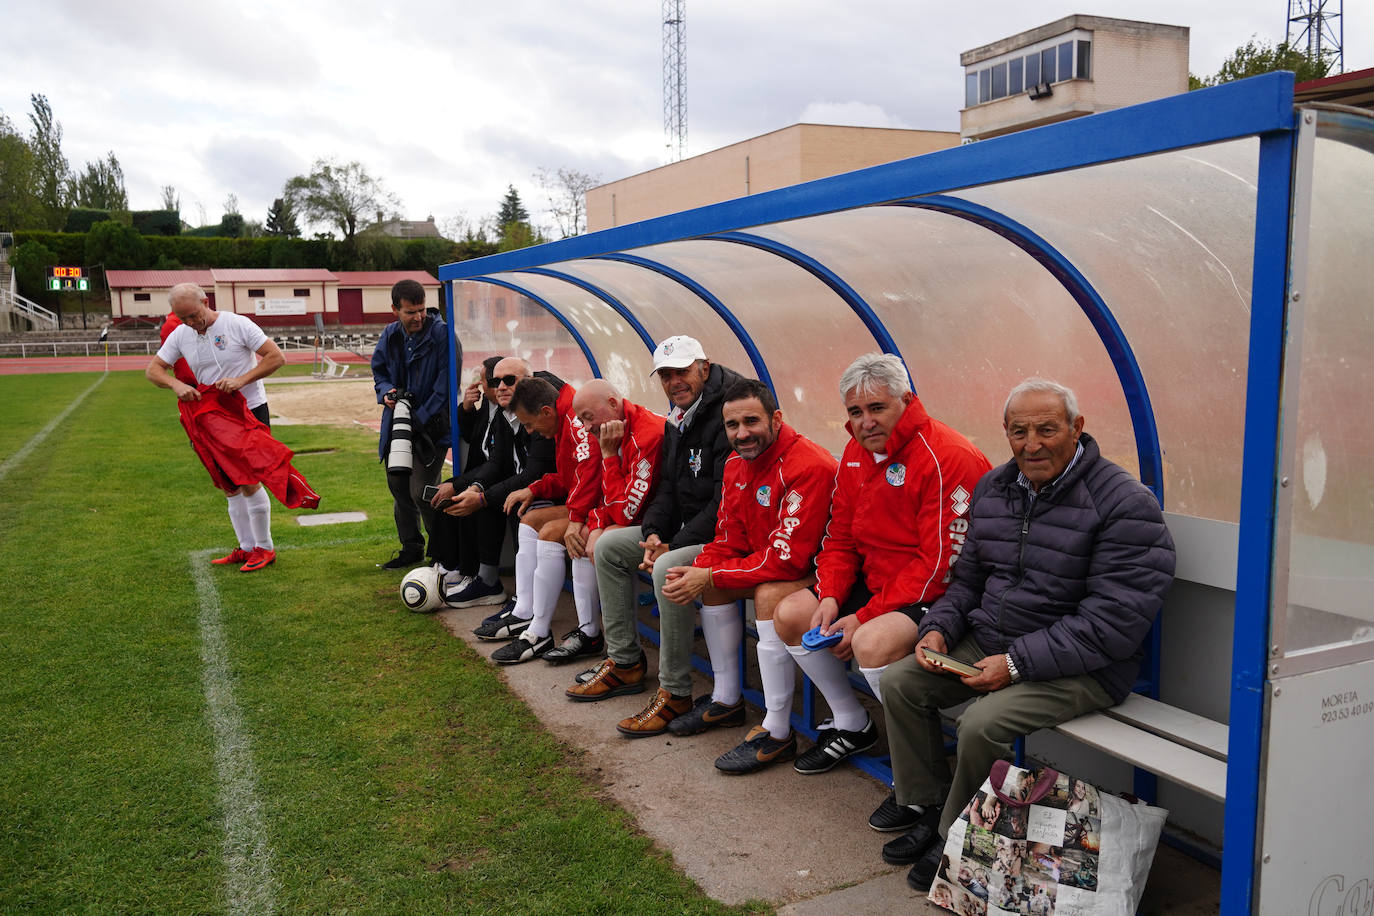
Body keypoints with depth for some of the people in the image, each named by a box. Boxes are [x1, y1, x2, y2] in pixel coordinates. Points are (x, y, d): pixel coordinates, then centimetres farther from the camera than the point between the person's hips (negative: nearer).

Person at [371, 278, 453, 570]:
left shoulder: (441, 334, -15)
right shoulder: (390, 335, 4)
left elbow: (445, 385, -15)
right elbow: (379, 371, 17)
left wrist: (419, 420, -17)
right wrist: (386, 392, -7)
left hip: (432, 424, -7)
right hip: (398, 422, 7)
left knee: (421, 491, -11)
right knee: (398, 487, 14)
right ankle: (411, 548, 30)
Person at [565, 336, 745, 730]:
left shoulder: (727, 415, -20)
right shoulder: (677, 421, 11)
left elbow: (727, 502, -25)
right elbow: (669, 487, 15)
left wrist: (675, 546, -22)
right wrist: (653, 533, -4)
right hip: (685, 528, 10)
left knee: (669, 567, -34)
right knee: (609, 546, 10)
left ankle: (674, 694, -20)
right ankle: (625, 664, 16)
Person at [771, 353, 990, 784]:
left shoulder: (947, 458, -21)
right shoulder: (857, 453, 6)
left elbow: (940, 564, -23)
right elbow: (840, 538, 11)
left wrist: (865, 617, -22)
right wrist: (831, 597, -8)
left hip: (936, 597, -9)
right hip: (874, 583, 9)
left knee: (871, 642, -33)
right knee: (790, 614, 0)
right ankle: (852, 725, 17)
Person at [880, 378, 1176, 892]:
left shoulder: (1125, 504, -17)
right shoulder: (993, 488, 7)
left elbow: (1113, 622, -22)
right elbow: (968, 577, 17)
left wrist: (1017, 663, -23)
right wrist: (939, 628, -3)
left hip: (1080, 667, -7)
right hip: (987, 641, 8)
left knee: (982, 724, -27)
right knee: (899, 682, -2)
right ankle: (933, 810, 12)